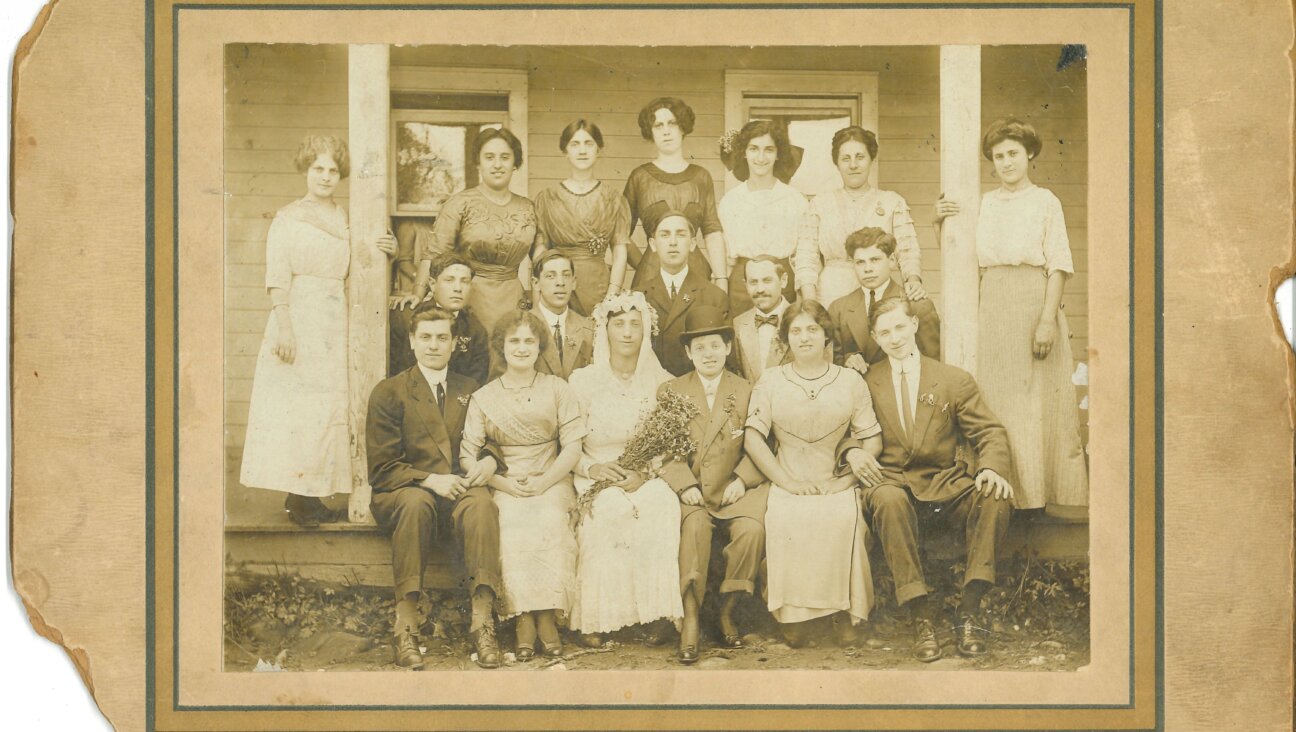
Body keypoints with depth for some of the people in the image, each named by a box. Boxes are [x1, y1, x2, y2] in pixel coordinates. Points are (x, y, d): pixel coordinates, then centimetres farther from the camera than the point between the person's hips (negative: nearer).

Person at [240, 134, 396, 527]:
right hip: (298, 320, -6)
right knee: (293, 404, -5)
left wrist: (382, 250, 1)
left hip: (335, 324, 6)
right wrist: (283, 327, -18)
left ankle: (309, 495, 10)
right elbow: (277, 277, -8)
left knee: (328, 404, 4)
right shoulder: (287, 219, -2)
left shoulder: (345, 219, 13)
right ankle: (297, 496, -1)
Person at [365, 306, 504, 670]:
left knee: (481, 503, -33)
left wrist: (490, 460, -6)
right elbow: (381, 468, -2)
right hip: (400, 493, -2)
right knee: (416, 502, -38)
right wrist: (430, 480, -17)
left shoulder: (470, 390, 18)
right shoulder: (388, 392, 5)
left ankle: (482, 619, -40)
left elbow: (489, 442, 20)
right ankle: (406, 624, -38)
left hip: (459, 489, 2)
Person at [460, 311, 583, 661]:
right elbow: (467, 455, 3)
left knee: (549, 520, -33)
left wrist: (543, 483, -12)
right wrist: (505, 483, -12)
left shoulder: (557, 389, 10)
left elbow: (572, 448, 3)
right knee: (512, 523, -33)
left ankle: (547, 618, -28)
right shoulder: (483, 398, 10)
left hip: (551, 483, 0)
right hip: (504, 486, 0)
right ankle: (523, 618, -29)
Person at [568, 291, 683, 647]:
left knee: (662, 506, -34)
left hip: (648, 480, 1)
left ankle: (654, 612, -26)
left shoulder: (660, 381, 9)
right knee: (604, 513, -36)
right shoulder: (582, 381, 5)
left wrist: (646, 472, -15)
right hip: (595, 480, -1)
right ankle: (595, 619, -28)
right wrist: (592, 468, -18)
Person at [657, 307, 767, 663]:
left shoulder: (746, 390, 12)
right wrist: (684, 484, -12)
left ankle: (727, 613, -11)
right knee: (695, 526, -32)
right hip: (689, 489, 0)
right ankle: (690, 621, -28)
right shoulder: (670, 391, 12)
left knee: (752, 529, -29)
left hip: (734, 489, 1)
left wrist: (742, 479, -11)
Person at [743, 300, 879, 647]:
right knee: (786, 519, -33)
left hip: (838, 485, 0)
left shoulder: (851, 381, 12)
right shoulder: (770, 381, 11)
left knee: (844, 518, -32)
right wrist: (787, 482, -9)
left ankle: (843, 612, -18)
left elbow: (872, 439, 8)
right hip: (789, 484, 0)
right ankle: (793, 615, -22)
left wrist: (849, 477, -9)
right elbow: (753, 438, 2)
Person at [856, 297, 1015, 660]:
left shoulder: (955, 380, 11)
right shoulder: (866, 383, 12)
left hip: (947, 489, 1)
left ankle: (969, 610, -24)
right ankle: (920, 616, -34)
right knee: (888, 499, -38)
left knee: (995, 496, -29)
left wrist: (992, 468, -16)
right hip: (893, 484, -1)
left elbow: (989, 432, 6)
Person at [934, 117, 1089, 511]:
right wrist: (940, 223, 1)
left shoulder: (1045, 202, 2)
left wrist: (1048, 319, -14)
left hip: (1035, 302, -4)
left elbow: (1058, 266, -4)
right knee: (998, 403, 3)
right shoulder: (983, 203, 13)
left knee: (1040, 401, -2)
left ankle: (1047, 492, 3)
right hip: (993, 308, 4)